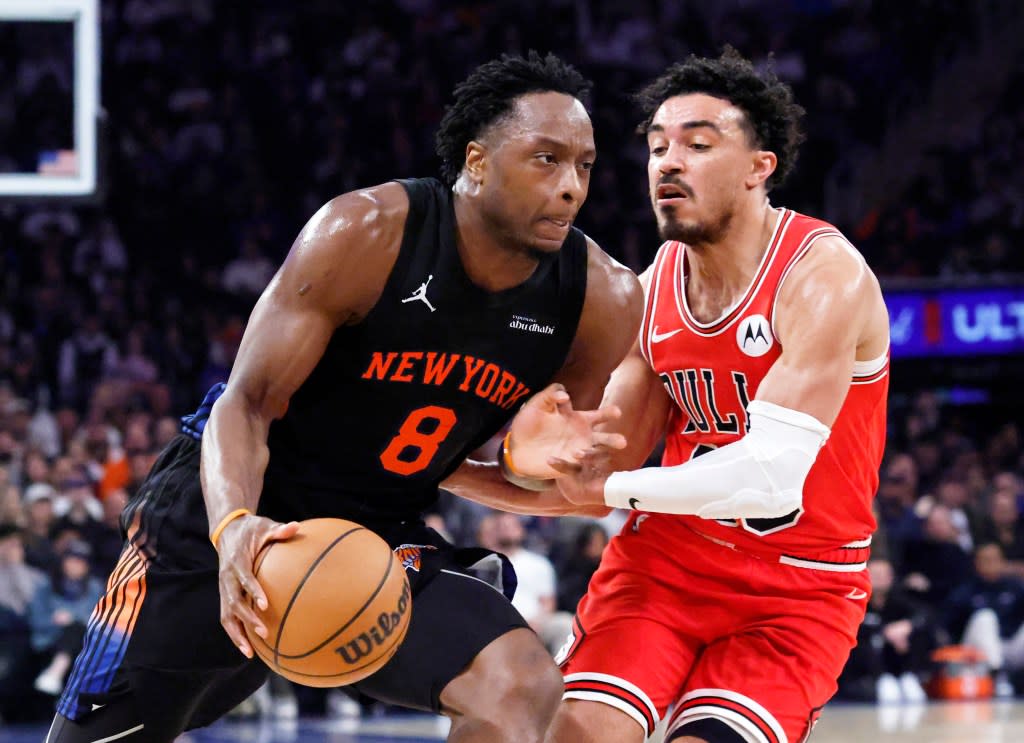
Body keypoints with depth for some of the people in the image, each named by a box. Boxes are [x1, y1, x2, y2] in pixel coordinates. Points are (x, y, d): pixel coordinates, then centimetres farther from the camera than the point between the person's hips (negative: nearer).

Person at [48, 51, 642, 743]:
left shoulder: (602, 299, -12)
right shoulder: (366, 233, -23)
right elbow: (247, 404, -20)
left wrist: (531, 461, -23)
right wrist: (234, 526, -41)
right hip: (231, 512, -3)